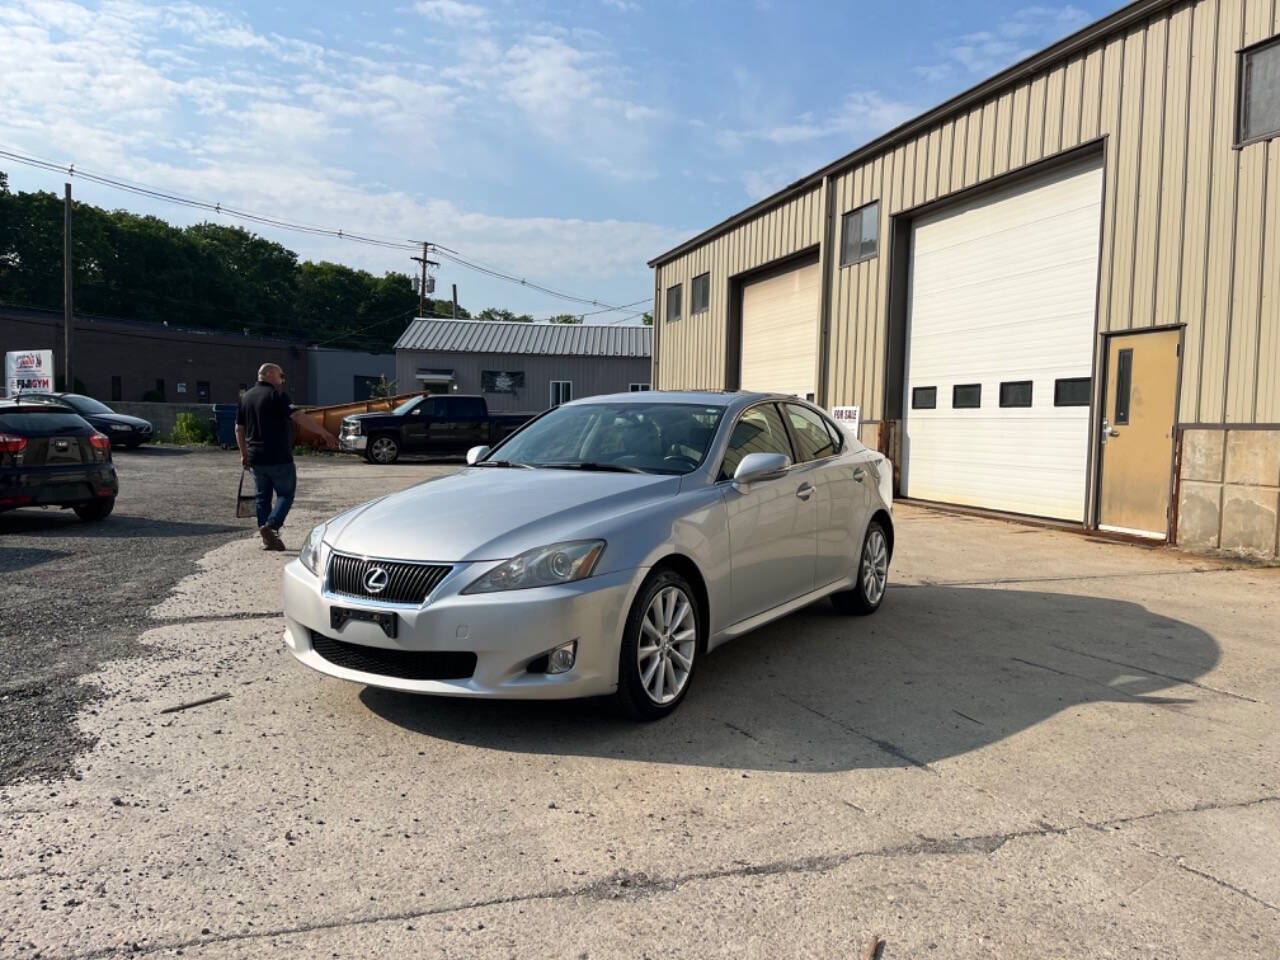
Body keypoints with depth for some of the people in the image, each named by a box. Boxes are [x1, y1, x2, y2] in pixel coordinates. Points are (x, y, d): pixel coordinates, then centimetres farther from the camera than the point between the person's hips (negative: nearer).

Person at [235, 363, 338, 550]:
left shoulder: (246, 397, 12)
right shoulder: (276, 395, -11)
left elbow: (239, 429, 16)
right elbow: (299, 417, -23)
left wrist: (244, 454, 24)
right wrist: (325, 434, -26)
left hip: (256, 458, 7)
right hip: (279, 458, -7)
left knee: (263, 497, 14)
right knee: (286, 494, 4)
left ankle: (267, 538, 15)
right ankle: (270, 526, -15)